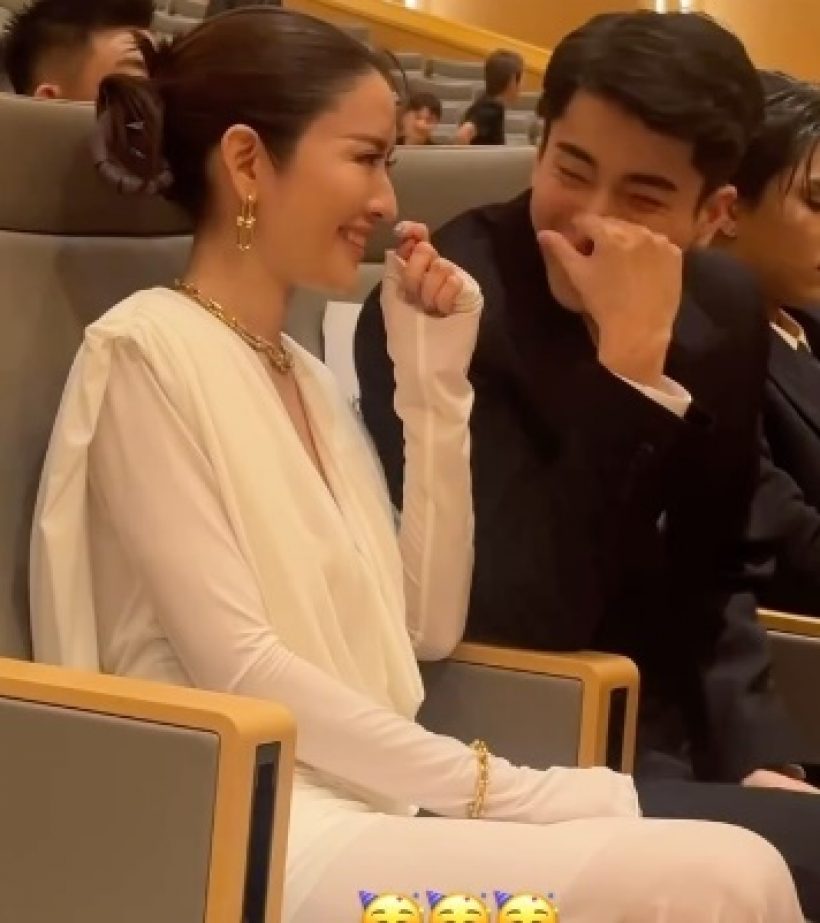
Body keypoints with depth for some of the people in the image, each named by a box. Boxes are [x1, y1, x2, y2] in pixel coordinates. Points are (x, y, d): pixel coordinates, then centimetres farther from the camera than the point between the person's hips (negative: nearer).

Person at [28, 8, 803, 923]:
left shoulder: (305, 375, 19)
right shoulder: (147, 351, -6)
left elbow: (426, 626, 14)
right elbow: (238, 669, -14)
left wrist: (435, 382, 7)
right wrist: (491, 785, -13)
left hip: (363, 806, 8)